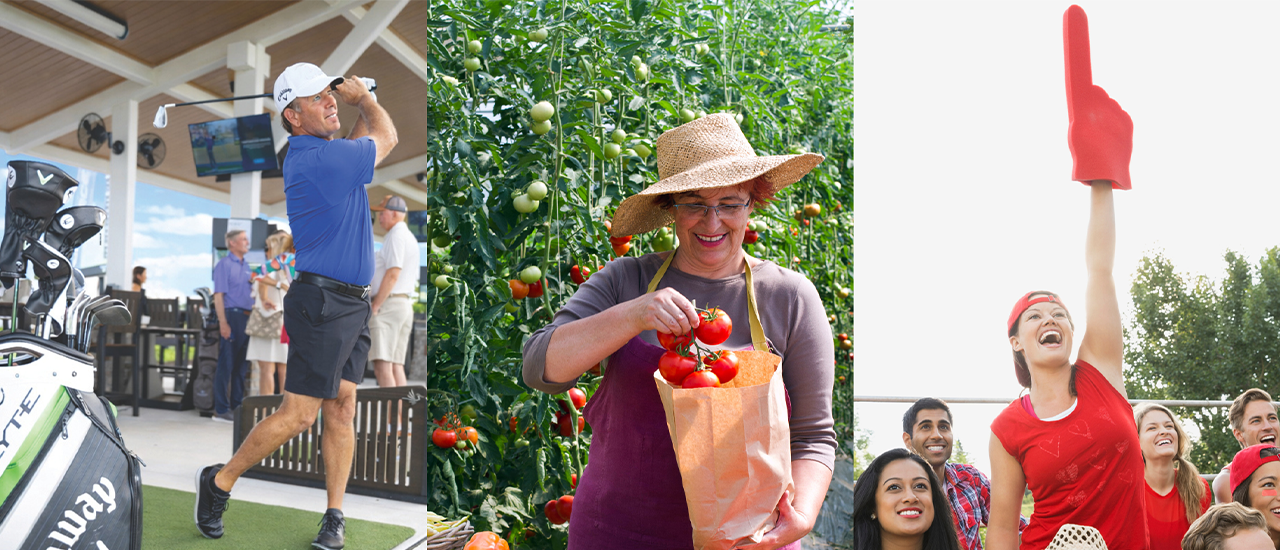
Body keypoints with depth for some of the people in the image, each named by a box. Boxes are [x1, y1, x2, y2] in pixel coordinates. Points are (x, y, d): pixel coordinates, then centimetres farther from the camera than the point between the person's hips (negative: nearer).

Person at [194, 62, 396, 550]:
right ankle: (219, 481, 14)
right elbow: (385, 137, 1)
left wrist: (353, 95, 16)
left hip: (352, 303, 9)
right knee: (299, 414, -4)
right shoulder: (321, 158, -16)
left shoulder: (313, 153, 12)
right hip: (322, 302, -9)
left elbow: (368, 140, 29)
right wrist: (362, 97, 17)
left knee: (341, 408, 5)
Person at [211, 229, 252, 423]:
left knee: (241, 366, 10)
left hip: (247, 318, 8)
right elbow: (218, 295, -11)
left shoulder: (245, 266, 18)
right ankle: (221, 410, -1)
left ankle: (237, 407, 17)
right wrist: (223, 323, -19)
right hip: (232, 315, -8)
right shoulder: (224, 264, -5)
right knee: (226, 365, -5)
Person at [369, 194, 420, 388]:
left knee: (382, 364, -14)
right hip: (406, 304, 10)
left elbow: (393, 274, -17)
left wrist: (375, 306, -16)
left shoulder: (396, 236, -7)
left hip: (388, 304, -10)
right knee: (396, 365, 7)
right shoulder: (410, 237, 22)